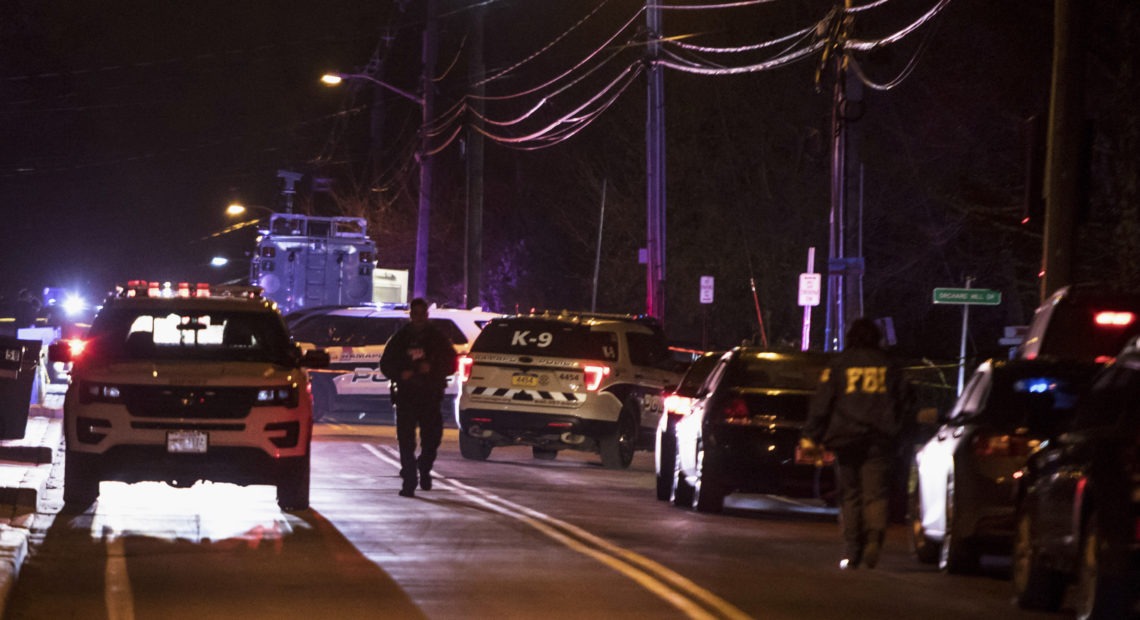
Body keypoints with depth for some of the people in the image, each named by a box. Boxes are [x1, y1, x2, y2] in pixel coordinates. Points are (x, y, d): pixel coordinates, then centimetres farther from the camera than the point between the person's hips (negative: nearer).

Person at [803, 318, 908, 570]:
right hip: (880, 440, 1)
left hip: (847, 439, -1)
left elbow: (822, 403, -2)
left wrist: (811, 436, 0)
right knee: (875, 493, -3)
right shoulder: (888, 366, 9)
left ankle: (852, 551, 3)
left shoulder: (838, 365, 2)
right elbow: (901, 401, 13)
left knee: (850, 495, 7)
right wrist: (893, 431, 24)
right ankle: (874, 536, -29)